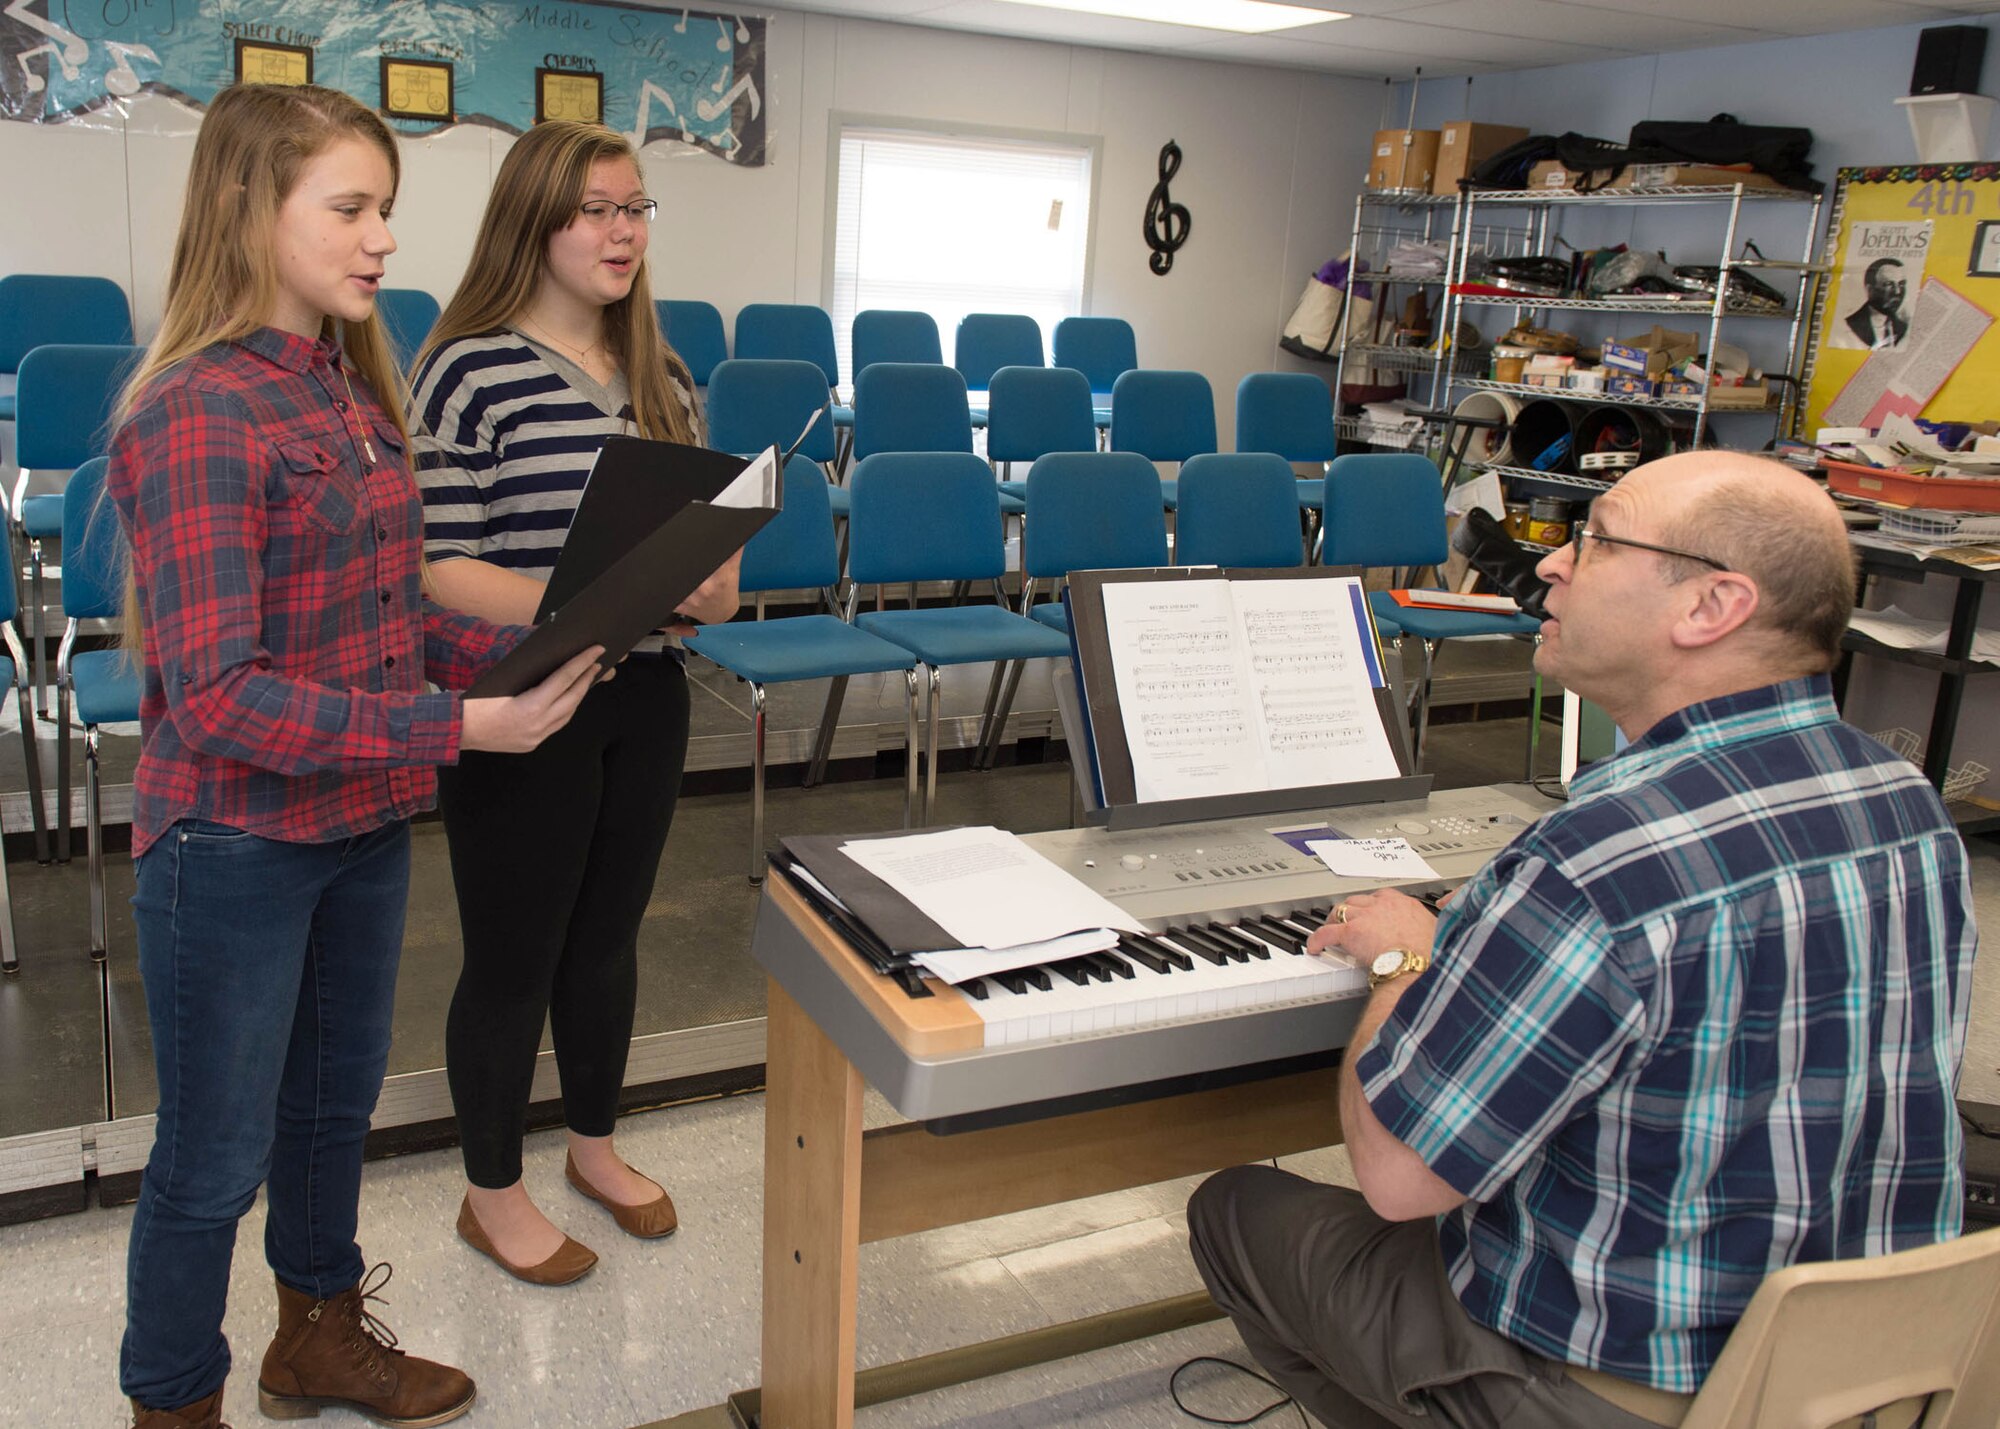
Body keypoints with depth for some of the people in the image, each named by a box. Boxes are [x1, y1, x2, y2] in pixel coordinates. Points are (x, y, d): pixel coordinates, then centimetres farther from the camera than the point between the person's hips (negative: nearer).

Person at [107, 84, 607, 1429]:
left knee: (337, 1097, 24)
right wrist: (461, 728, -29)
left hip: (365, 821, 8)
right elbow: (219, 699, -25)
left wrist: (523, 652, -5)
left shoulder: (351, 388, 5)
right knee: (216, 1154, 10)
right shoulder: (198, 417, -21)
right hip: (237, 840, -8)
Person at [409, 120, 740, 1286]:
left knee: (608, 934, 20)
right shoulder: (473, 371, -13)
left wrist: (718, 584, -8)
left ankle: (596, 1145, 42)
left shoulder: (662, 375, 7)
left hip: (645, 700, 6)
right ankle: (494, 1192, 30)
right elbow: (435, 566, -17)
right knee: (514, 956, 9)